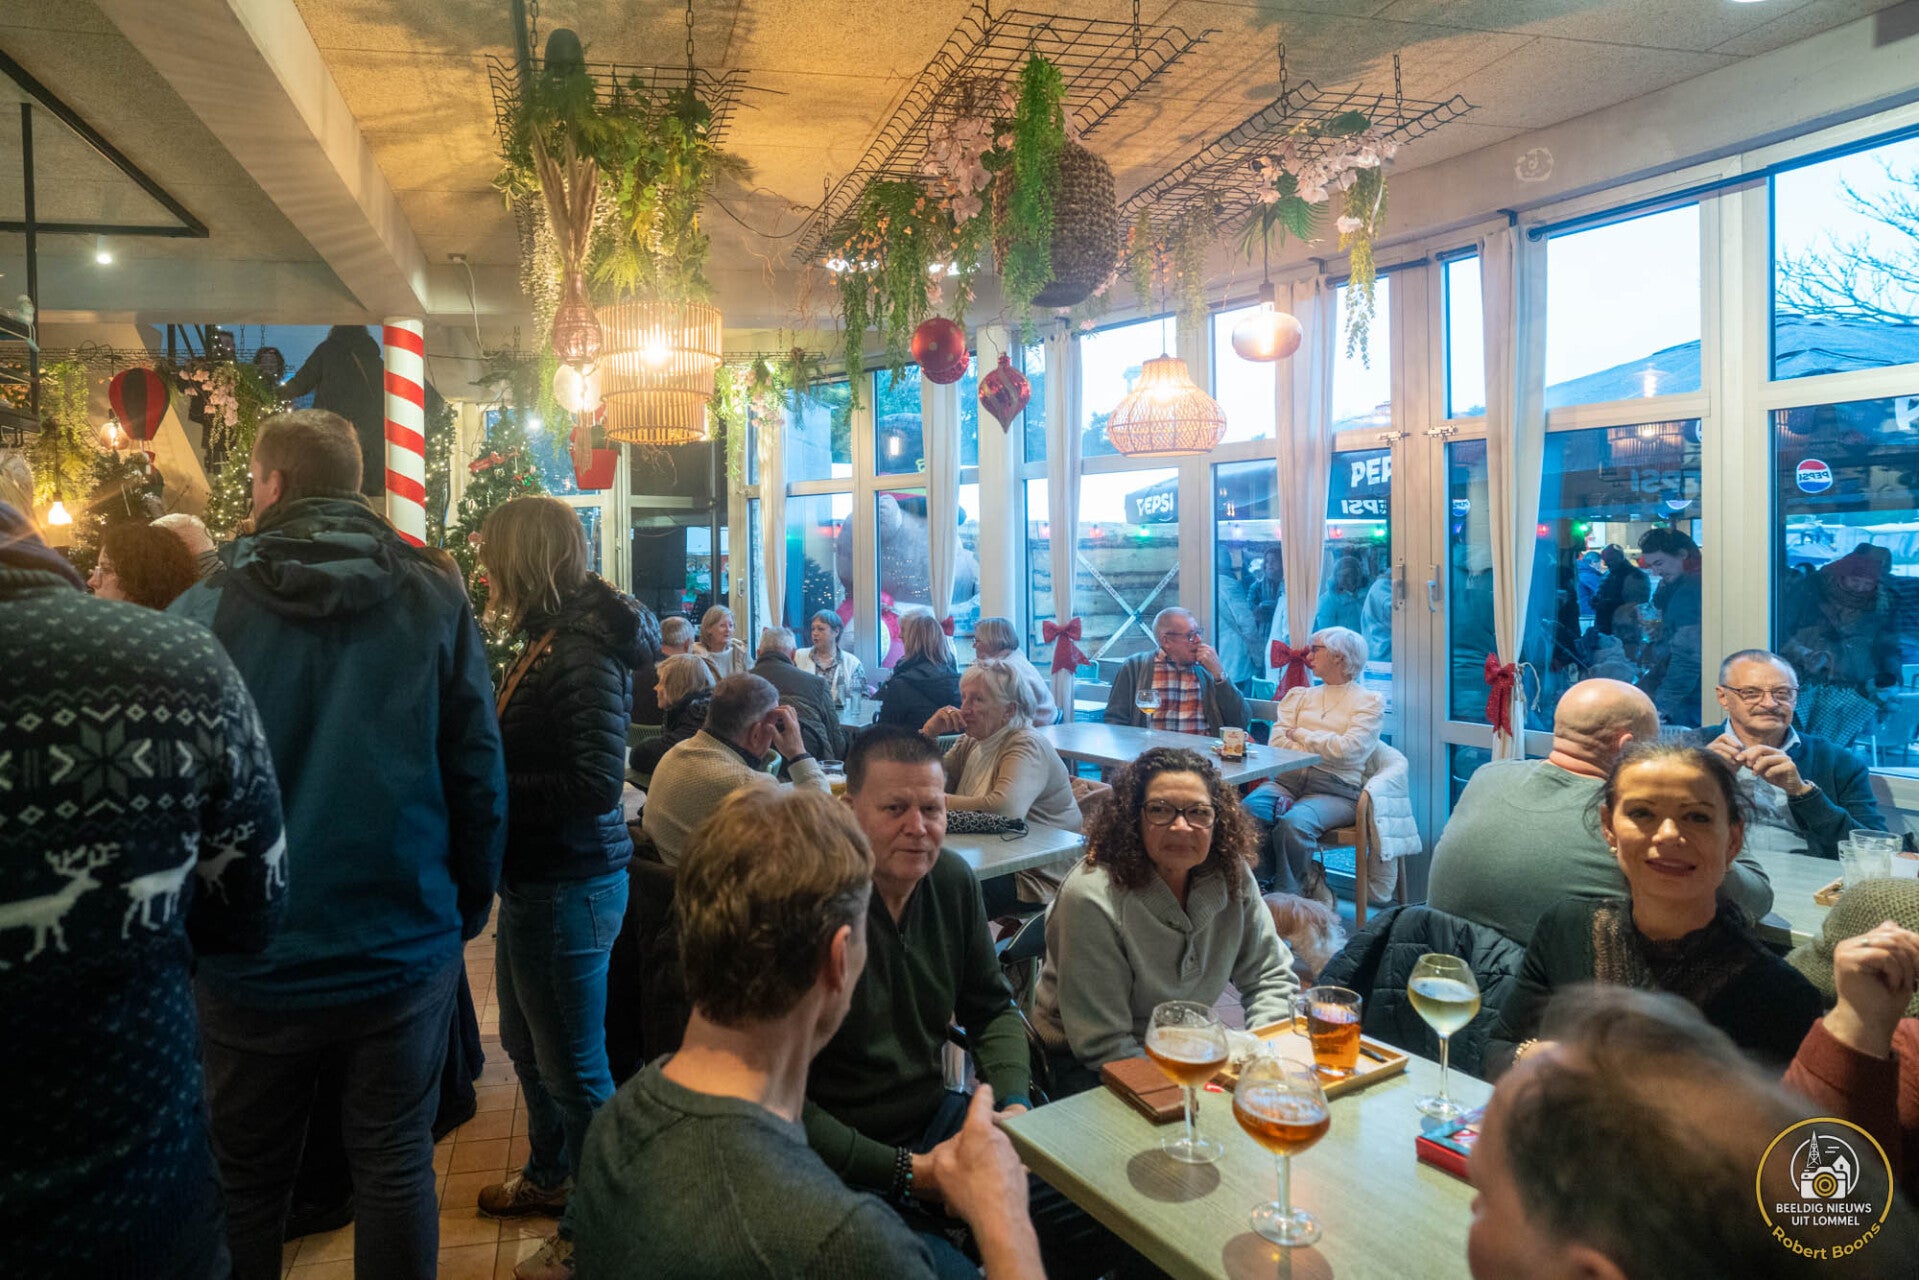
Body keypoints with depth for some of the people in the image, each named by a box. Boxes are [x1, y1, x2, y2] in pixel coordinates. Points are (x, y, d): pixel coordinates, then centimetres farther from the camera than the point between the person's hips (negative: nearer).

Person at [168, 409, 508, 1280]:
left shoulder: (205, 610, -8)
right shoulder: (436, 601, -7)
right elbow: (479, 774, -7)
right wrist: (469, 906, 6)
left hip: (252, 966, 0)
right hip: (405, 951, 1)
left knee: (245, 1181, 18)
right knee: (396, 1166, 15)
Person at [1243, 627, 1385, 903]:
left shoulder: (1369, 701, 10)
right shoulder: (1300, 695, 24)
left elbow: (1348, 749, -6)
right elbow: (1277, 741, 9)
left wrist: (1300, 735, 4)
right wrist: (1322, 748, -5)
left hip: (1334, 789, -4)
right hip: (1288, 779, 4)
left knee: (1294, 822, -36)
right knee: (1247, 811, -29)